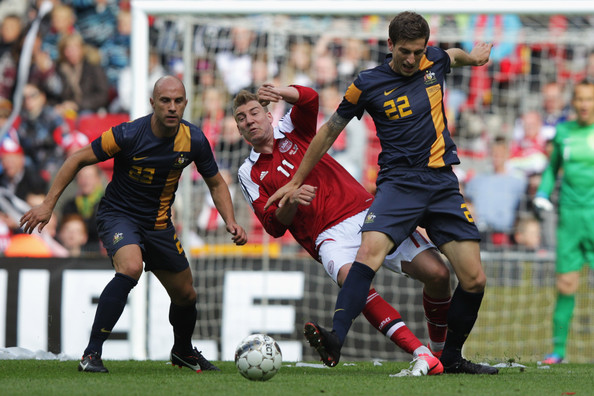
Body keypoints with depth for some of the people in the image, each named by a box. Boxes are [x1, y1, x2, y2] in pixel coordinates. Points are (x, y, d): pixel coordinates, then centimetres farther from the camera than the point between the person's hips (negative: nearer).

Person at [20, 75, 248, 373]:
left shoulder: (194, 140, -10)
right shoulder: (129, 135, -24)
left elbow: (216, 184, 6)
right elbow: (79, 159, -14)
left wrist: (230, 222, -9)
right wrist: (48, 204, -17)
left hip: (159, 223, 5)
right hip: (118, 214, -5)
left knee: (185, 295, 13)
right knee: (131, 268, -35)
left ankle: (183, 351, 46)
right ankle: (91, 354, -30)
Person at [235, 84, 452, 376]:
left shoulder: (290, 131, 16)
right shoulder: (249, 174, 13)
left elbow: (309, 99, -6)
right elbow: (274, 226, 3)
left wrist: (279, 93, -23)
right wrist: (291, 201, -17)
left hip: (367, 212, 2)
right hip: (330, 235, -2)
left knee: (437, 274, -15)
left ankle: (439, 348, 8)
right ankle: (421, 355, -40)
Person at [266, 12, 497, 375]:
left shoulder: (435, 62, 5)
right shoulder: (369, 84, -2)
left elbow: (455, 56, 33)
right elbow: (330, 131, 9)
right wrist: (296, 182, 14)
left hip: (443, 183, 3)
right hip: (398, 182, -3)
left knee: (474, 280, -3)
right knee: (370, 251, -31)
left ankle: (451, 358, 16)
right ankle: (335, 339, -39)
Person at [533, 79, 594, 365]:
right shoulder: (563, 132, 10)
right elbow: (553, 167, 24)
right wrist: (542, 193, 10)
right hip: (569, 215, 3)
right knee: (566, 285, 1)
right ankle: (558, 349, 9)